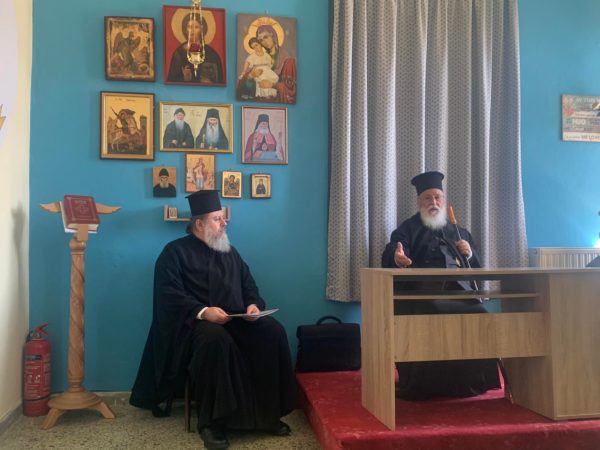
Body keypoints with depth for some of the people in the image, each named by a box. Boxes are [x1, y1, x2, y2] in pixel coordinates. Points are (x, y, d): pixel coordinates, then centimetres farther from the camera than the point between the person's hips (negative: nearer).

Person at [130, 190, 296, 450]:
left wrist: (254, 305, -4)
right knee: (216, 340, -40)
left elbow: (249, 285, 20)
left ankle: (269, 413, -12)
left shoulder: (230, 252, 21)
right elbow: (169, 295, -9)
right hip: (197, 322, -5)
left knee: (273, 332, -22)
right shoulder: (175, 252, 2)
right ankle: (212, 422, -26)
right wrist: (202, 312, -24)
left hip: (236, 320, 6)